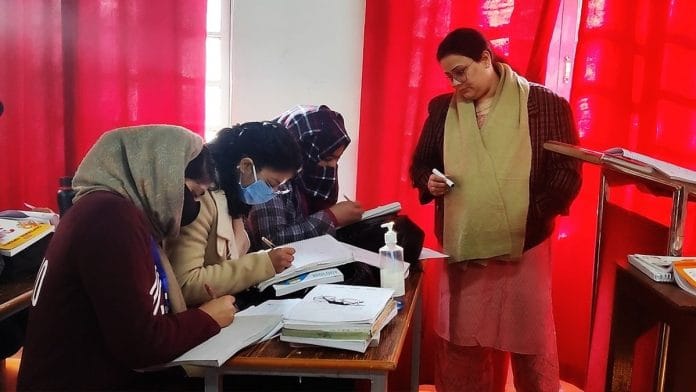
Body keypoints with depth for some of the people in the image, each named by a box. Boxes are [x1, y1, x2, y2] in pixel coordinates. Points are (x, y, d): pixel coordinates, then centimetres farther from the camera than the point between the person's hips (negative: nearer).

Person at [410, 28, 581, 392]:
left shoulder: (545, 104, -4)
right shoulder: (442, 109, 7)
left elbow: (567, 172, -4)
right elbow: (420, 164, 16)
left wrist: (535, 213, -17)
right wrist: (429, 182, -6)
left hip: (524, 249, -3)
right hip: (460, 250, 3)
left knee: (531, 344, 9)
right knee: (460, 345, 12)